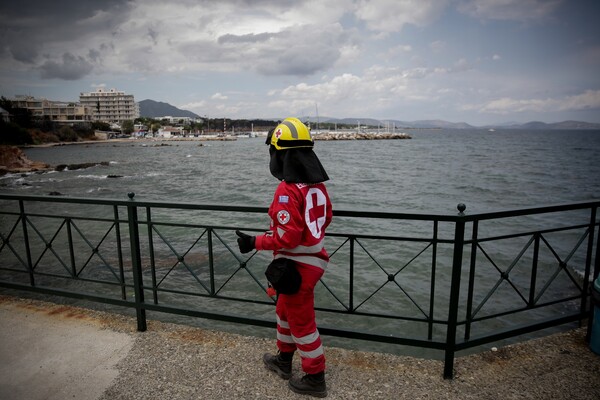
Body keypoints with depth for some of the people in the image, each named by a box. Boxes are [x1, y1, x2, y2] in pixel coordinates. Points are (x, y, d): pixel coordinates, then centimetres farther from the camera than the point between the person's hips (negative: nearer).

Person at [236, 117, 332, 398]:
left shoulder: (287, 191, -25)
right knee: (285, 310, 25)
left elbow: (287, 238, -26)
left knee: (302, 321, 9)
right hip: (314, 257, 9)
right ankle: (284, 360, 44)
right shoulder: (317, 184, 1)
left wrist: (254, 242, -15)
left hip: (297, 266, -9)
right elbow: (326, 218, 12)